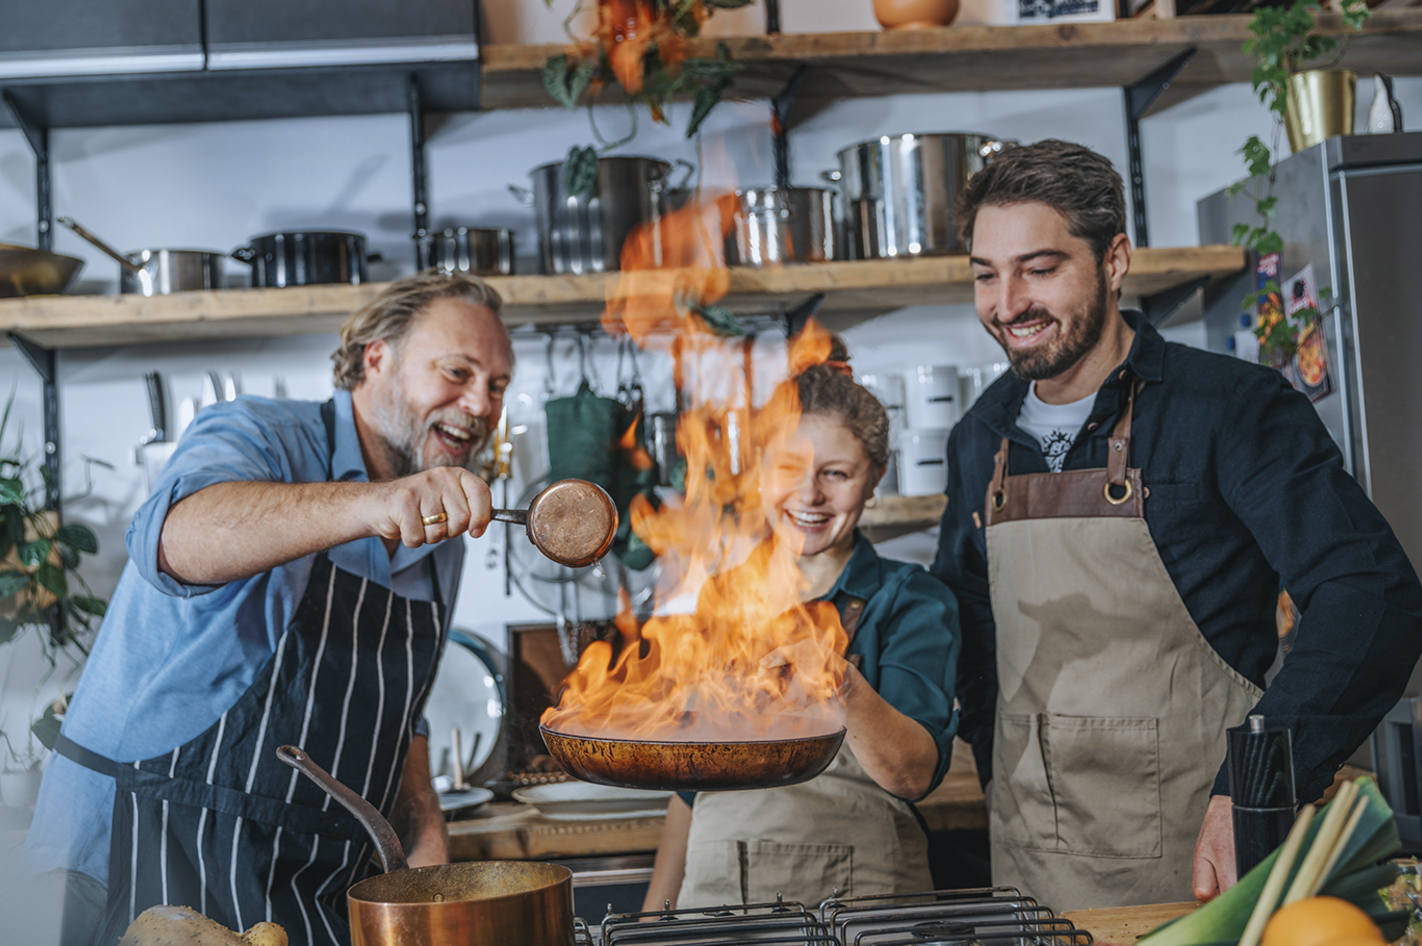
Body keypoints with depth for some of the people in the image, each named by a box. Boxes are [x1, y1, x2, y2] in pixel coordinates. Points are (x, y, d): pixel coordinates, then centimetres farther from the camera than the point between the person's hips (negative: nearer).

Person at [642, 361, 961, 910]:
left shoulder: (911, 602, 0)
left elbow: (915, 776, -15)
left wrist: (843, 686, -31)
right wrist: (657, 909, 14)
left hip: (857, 893, -4)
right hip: (715, 895, 5)